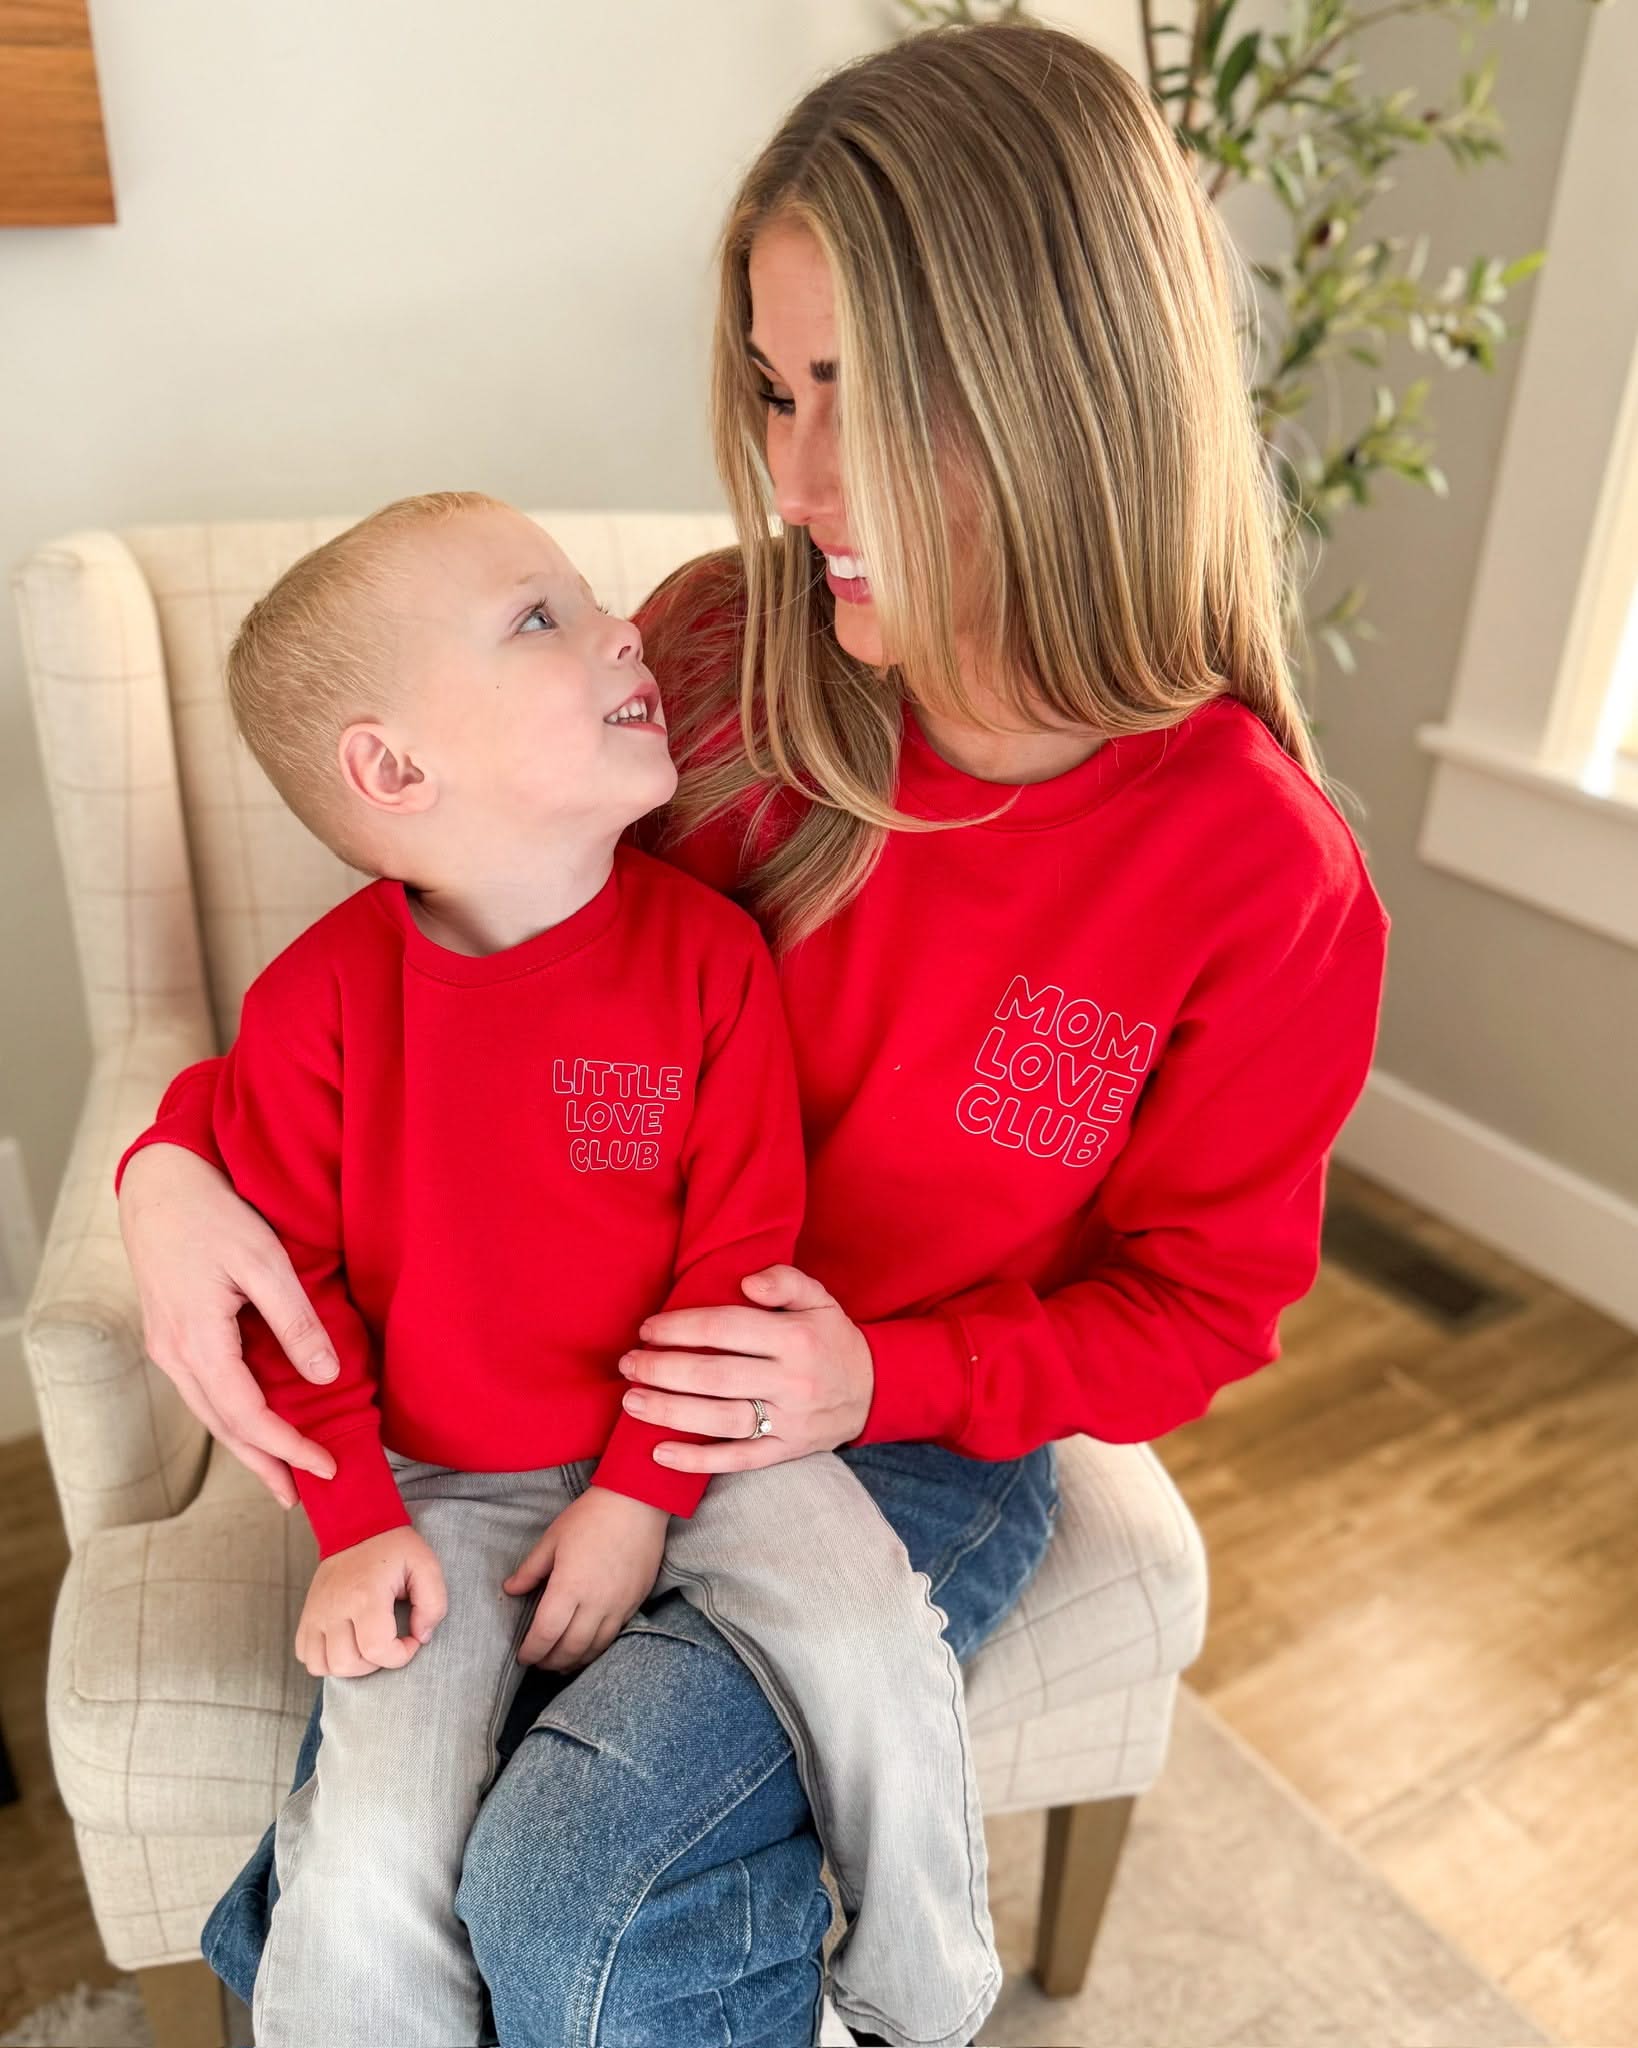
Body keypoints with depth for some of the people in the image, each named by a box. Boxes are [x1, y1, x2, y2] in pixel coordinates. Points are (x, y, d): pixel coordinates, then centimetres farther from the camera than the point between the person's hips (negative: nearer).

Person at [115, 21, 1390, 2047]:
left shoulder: (1265, 878, -18)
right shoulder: (718, 658, -12)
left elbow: (1197, 1300, -5)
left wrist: (890, 1376, -20)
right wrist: (186, 1151, -14)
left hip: (919, 1445, -2)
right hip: (576, 1377, 3)